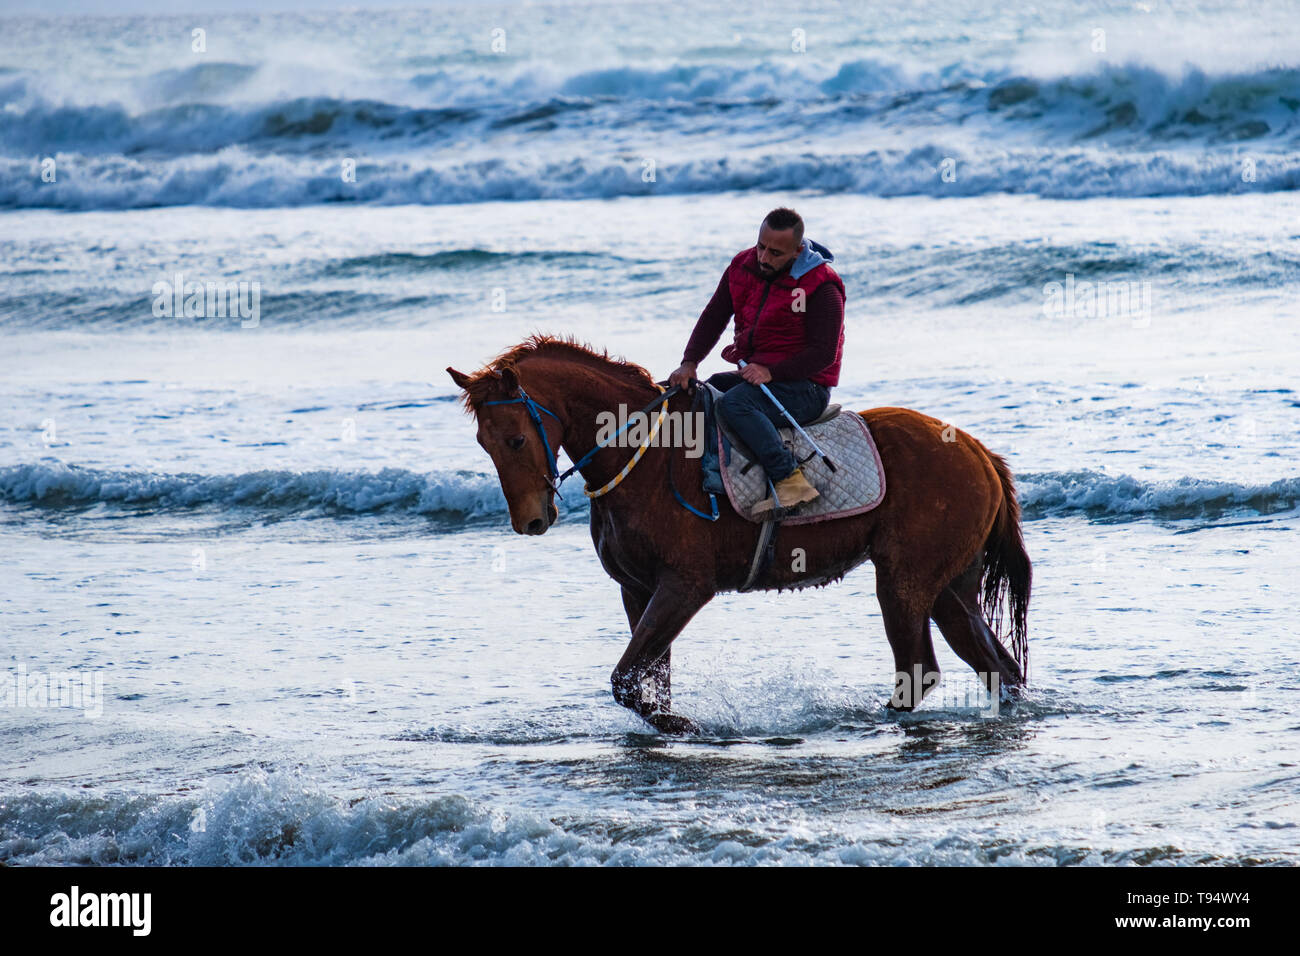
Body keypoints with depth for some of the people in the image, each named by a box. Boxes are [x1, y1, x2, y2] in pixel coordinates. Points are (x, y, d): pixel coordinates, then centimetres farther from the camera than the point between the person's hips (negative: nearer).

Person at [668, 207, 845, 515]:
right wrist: (689, 363, -11)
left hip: (805, 388, -8)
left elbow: (823, 353, -17)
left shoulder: (821, 288, -16)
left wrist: (770, 372, -28)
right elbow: (713, 318, 5)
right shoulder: (743, 268, 3)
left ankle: (791, 481, -37)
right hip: (753, 372, 8)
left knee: (734, 402, -33)